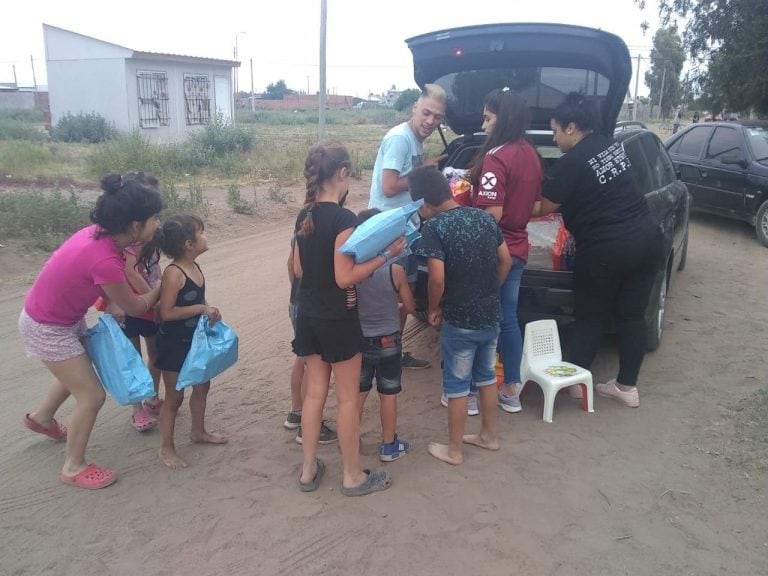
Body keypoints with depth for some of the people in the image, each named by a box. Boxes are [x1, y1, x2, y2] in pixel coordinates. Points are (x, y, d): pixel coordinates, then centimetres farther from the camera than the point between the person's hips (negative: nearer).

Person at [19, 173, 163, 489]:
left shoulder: (99, 233, -13)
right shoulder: (105, 261, -37)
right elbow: (134, 307, -18)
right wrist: (163, 286, -4)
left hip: (65, 315, 9)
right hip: (47, 329, -9)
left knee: (77, 373, 30)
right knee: (92, 395, 1)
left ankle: (41, 417, 56)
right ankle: (74, 467, 21)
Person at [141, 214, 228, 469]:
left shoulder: (195, 267, 0)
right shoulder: (173, 273, -25)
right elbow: (167, 312, -26)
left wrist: (210, 310, -3)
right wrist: (202, 309, -24)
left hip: (194, 340, 8)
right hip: (173, 344, -8)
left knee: (202, 386, 21)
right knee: (174, 396, 5)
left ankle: (199, 431, 42)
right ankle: (166, 448, 23)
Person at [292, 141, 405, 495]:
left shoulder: (304, 216, 5)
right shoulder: (343, 219, -19)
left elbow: (298, 270, 10)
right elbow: (345, 278, -20)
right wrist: (386, 255, -17)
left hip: (308, 315, 7)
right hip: (337, 319, -7)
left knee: (315, 392, 16)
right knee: (347, 398, 6)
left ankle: (308, 470, 26)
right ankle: (353, 476, 20)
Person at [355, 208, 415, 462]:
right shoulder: (395, 270, -17)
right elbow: (410, 307, -7)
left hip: (359, 340, 2)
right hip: (388, 341, -2)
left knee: (358, 393, 17)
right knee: (388, 395, 11)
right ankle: (389, 445, 23)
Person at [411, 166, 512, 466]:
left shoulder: (435, 227, -17)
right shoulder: (484, 217, 2)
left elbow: (437, 278, -24)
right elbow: (506, 261, 8)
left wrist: (434, 309, -7)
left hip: (459, 320, -6)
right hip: (491, 314, 6)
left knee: (457, 385, 8)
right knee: (486, 376, 22)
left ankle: (454, 449, 21)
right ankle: (489, 435, 37)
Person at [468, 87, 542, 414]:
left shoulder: (495, 157, -18)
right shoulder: (531, 155, 8)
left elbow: (492, 215, -22)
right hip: (516, 249, 8)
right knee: (508, 320, 16)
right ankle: (511, 391, 25)